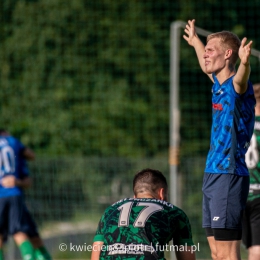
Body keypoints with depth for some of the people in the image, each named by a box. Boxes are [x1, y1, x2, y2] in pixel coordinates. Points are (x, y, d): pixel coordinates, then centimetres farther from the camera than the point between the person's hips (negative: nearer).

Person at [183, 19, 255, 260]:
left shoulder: (237, 86, -11)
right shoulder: (218, 84, 14)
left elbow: (241, 79, -37)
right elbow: (206, 67, 39)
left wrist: (245, 61, -60)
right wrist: (195, 41, 57)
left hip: (229, 176, -9)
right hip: (213, 175, 9)